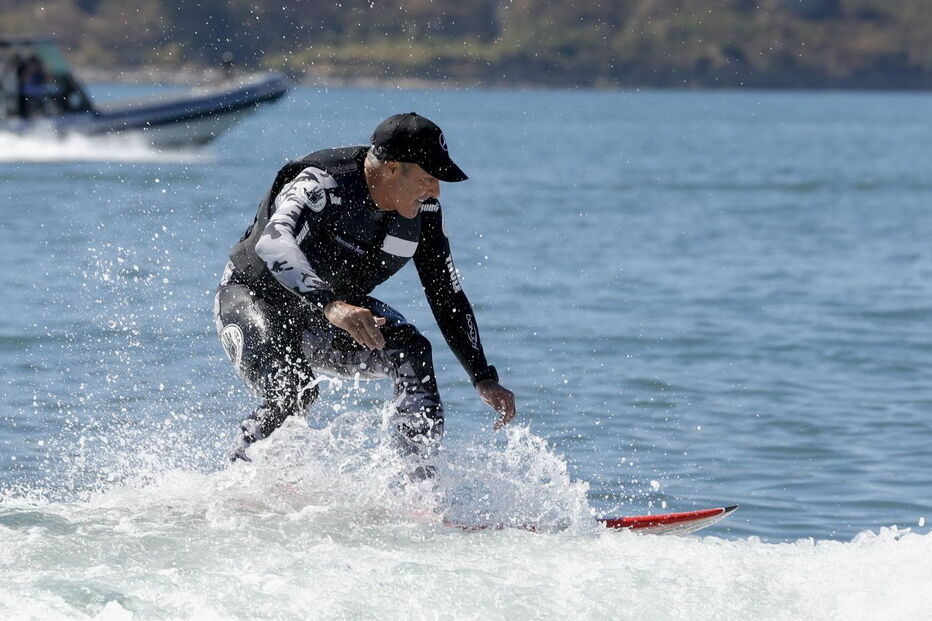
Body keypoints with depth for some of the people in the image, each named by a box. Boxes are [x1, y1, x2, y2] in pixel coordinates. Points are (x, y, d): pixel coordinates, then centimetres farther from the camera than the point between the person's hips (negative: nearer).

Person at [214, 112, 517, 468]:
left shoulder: (423, 212, -10)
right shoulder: (324, 183, -30)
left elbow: (447, 298, -2)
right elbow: (274, 242, -48)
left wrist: (484, 380, -8)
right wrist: (330, 304, -63)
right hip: (252, 299, -6)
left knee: (411, 352, -18)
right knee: (293, 390, -31)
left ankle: (421, 480, -12)